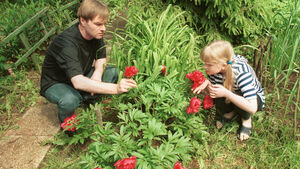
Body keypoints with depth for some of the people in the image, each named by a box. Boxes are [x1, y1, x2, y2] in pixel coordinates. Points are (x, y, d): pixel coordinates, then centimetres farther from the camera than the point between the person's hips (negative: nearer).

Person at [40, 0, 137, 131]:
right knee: (69, 100, -39)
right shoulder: (66, 43, -36)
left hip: (81, 78, 7)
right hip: (56, 84, -6)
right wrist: (116, 88, -55)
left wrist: (97, 73, -21)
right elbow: (78, 82, -47)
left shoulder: (95, 34, -13)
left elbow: (101, 59, 3)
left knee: (112, 72, -11)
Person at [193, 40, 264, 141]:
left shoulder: (241, 73, -38)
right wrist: (206, 84, -29)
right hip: (230, 95, 4)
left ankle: (246, 119, -2)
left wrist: (226, 93, -43)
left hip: (255, 99, -4)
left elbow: (252, 108, -41)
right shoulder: (215, 68, -22)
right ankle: (230, 112, 6)